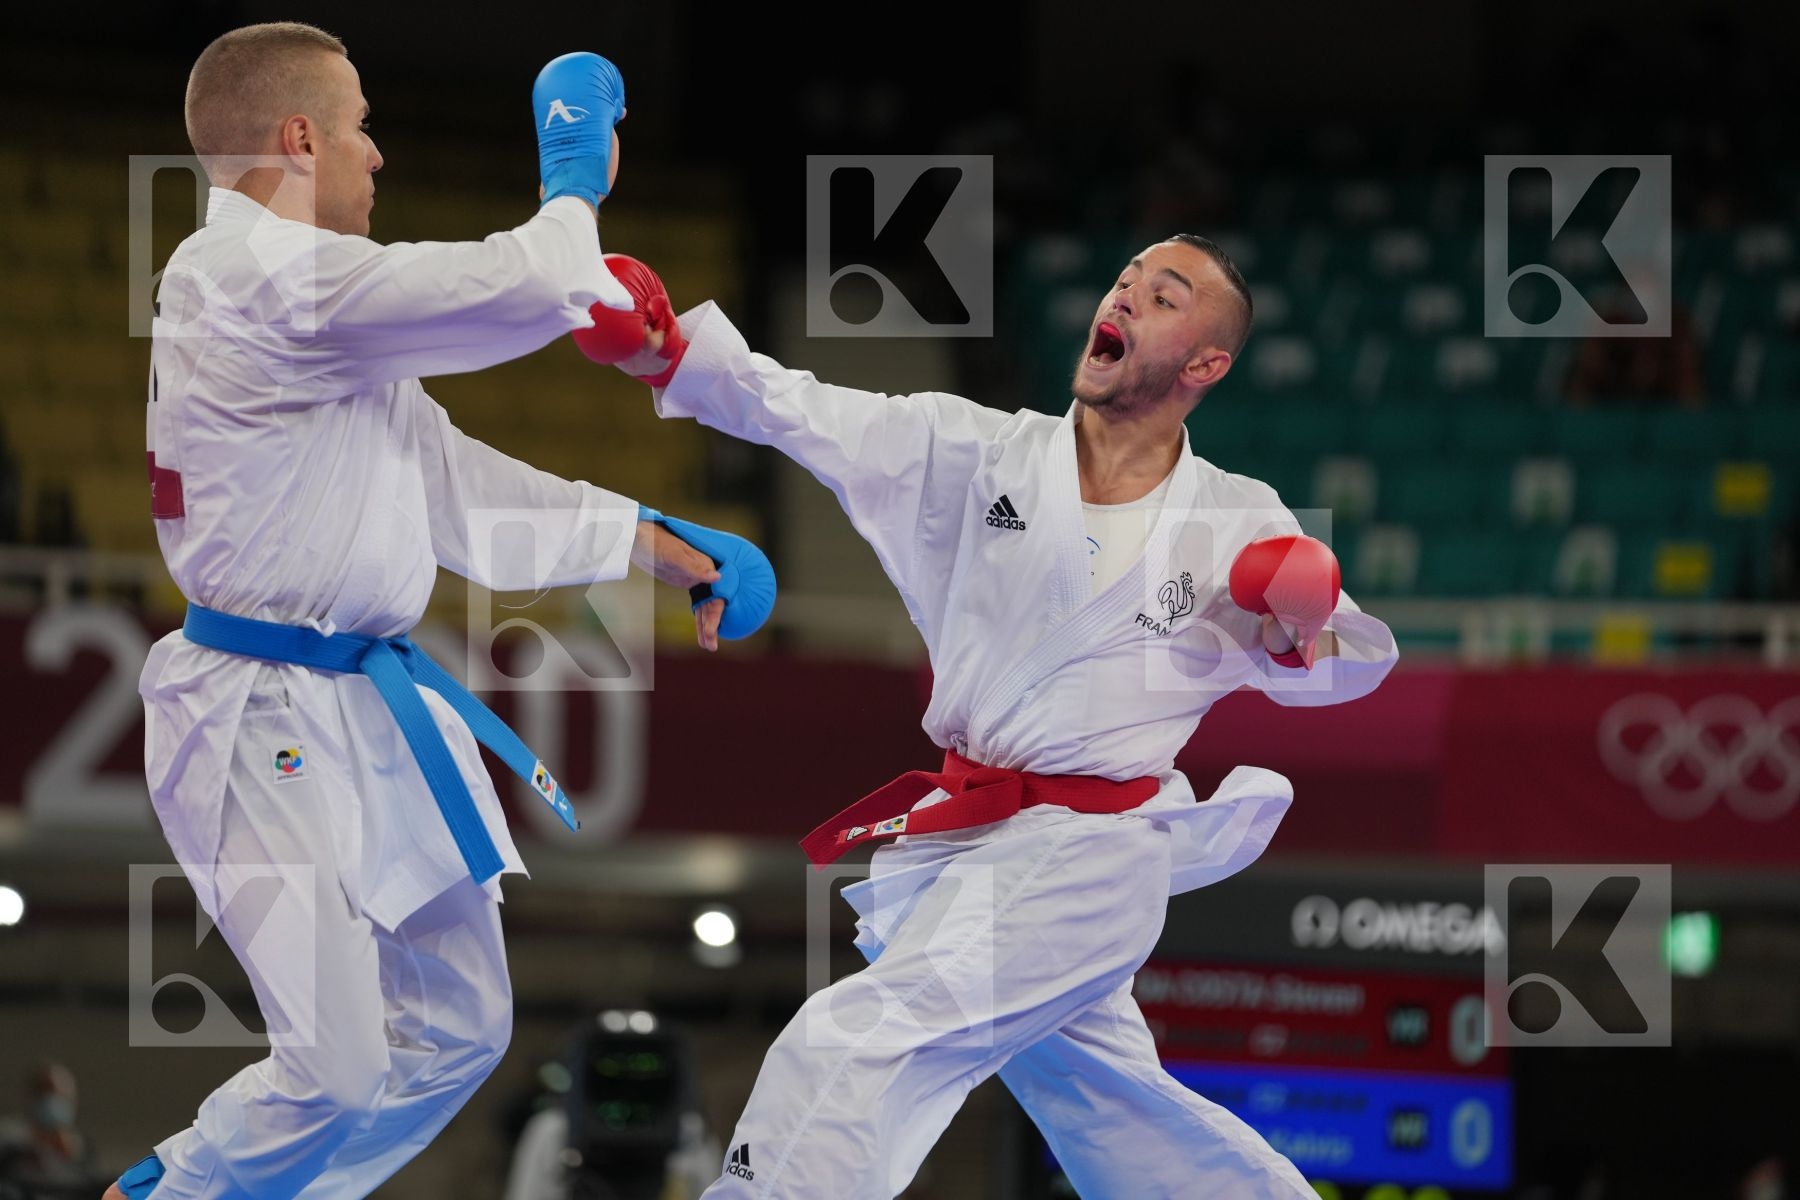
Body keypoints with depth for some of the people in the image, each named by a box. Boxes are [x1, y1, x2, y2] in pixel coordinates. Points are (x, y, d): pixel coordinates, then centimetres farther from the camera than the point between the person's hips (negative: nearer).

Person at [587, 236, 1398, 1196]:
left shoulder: (1237, 525, -3)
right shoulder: (979, 453, 0)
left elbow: (1357, 663, 9)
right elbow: (795, 412, -9)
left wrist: (1297, 635, -13)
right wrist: (671, 351, -24)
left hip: (1079, 864, -5)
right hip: (961, 850, 5)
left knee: (848, 1053, -21)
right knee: (1117, 1120, 20)